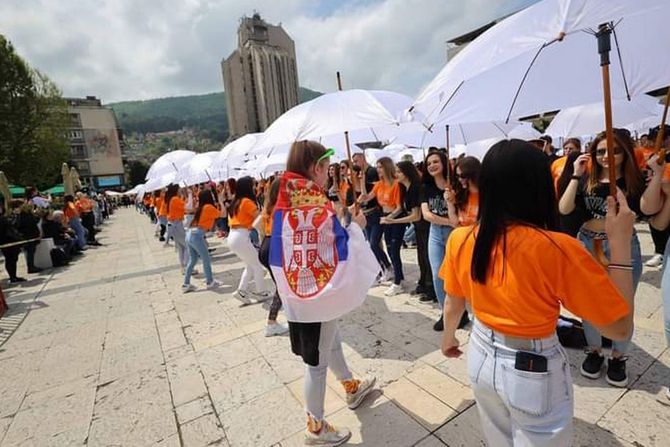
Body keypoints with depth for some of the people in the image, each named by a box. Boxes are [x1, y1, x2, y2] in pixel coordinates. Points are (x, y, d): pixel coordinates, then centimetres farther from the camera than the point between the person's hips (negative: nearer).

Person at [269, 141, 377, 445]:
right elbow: (344, 254, -14)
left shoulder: (283, 205, -1)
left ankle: (352, 388, 51)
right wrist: (355, 226, 0)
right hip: (321, 293, -7)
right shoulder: (322, 207, -21)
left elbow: (276, 253, 4)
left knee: (331, 342, 27)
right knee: (317, 361, 10)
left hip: (296, 294, 7)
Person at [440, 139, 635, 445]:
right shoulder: (558, 248, -25)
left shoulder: (459, 240, -14)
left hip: (482, 357, 3)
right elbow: (621, 328, -15)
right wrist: (620, 241, -12)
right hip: (535, 372, -3)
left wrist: (448, 338, 20)